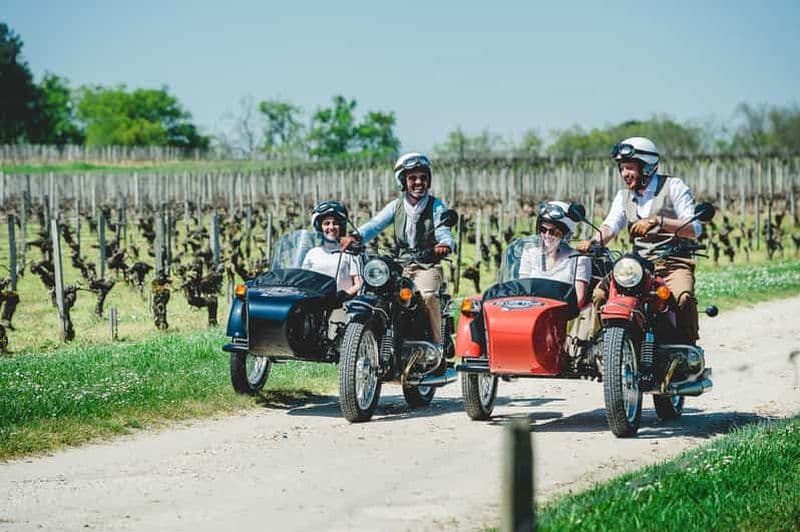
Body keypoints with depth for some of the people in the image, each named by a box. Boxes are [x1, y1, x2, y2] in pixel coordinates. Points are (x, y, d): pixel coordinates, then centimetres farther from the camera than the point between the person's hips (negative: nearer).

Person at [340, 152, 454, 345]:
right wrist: (355, 236, -27)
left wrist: (445, 245, -39)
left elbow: (444, 233, -13)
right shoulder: (396, 206, 8)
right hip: (400, 266, 4)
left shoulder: (436, 206, 1)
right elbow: (375, 224, -6)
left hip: (428, 266, -4)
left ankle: (436, 344, -24)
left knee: (428, 296, -31)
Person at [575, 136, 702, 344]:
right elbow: (610, 226, 0)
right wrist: (593, 241, -23)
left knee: (684, 297, -35)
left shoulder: (673, 186, 1)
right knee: (599, 294, -16)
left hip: (673, 263, -5)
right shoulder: (624, 196, 19)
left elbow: (694, 229, -10)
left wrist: (657, 221, -23)